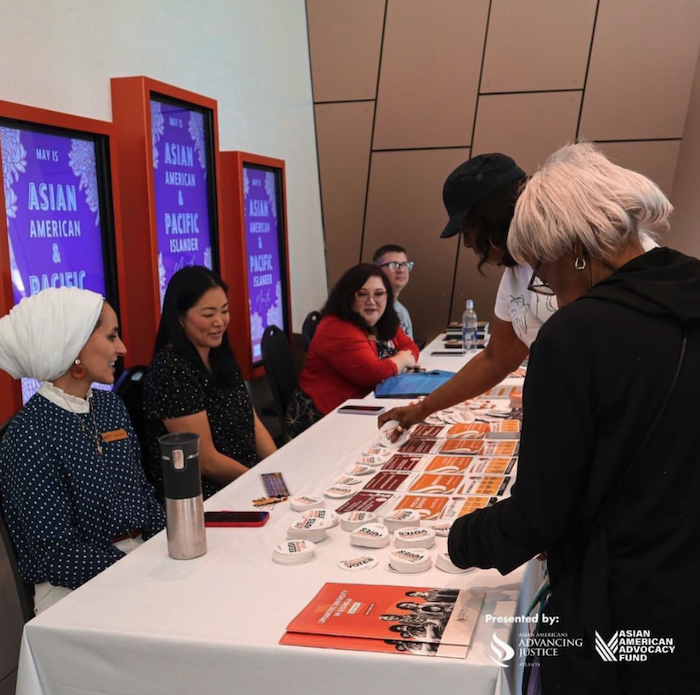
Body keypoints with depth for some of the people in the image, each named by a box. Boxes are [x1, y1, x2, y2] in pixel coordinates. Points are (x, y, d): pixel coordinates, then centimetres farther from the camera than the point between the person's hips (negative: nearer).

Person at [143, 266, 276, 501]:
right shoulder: (172, 370, -18)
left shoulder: (222, 357, 8)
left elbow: (253, 424, 9)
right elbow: (206, 462, -17)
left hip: (247, 481, 8)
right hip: (202, 498, -8)